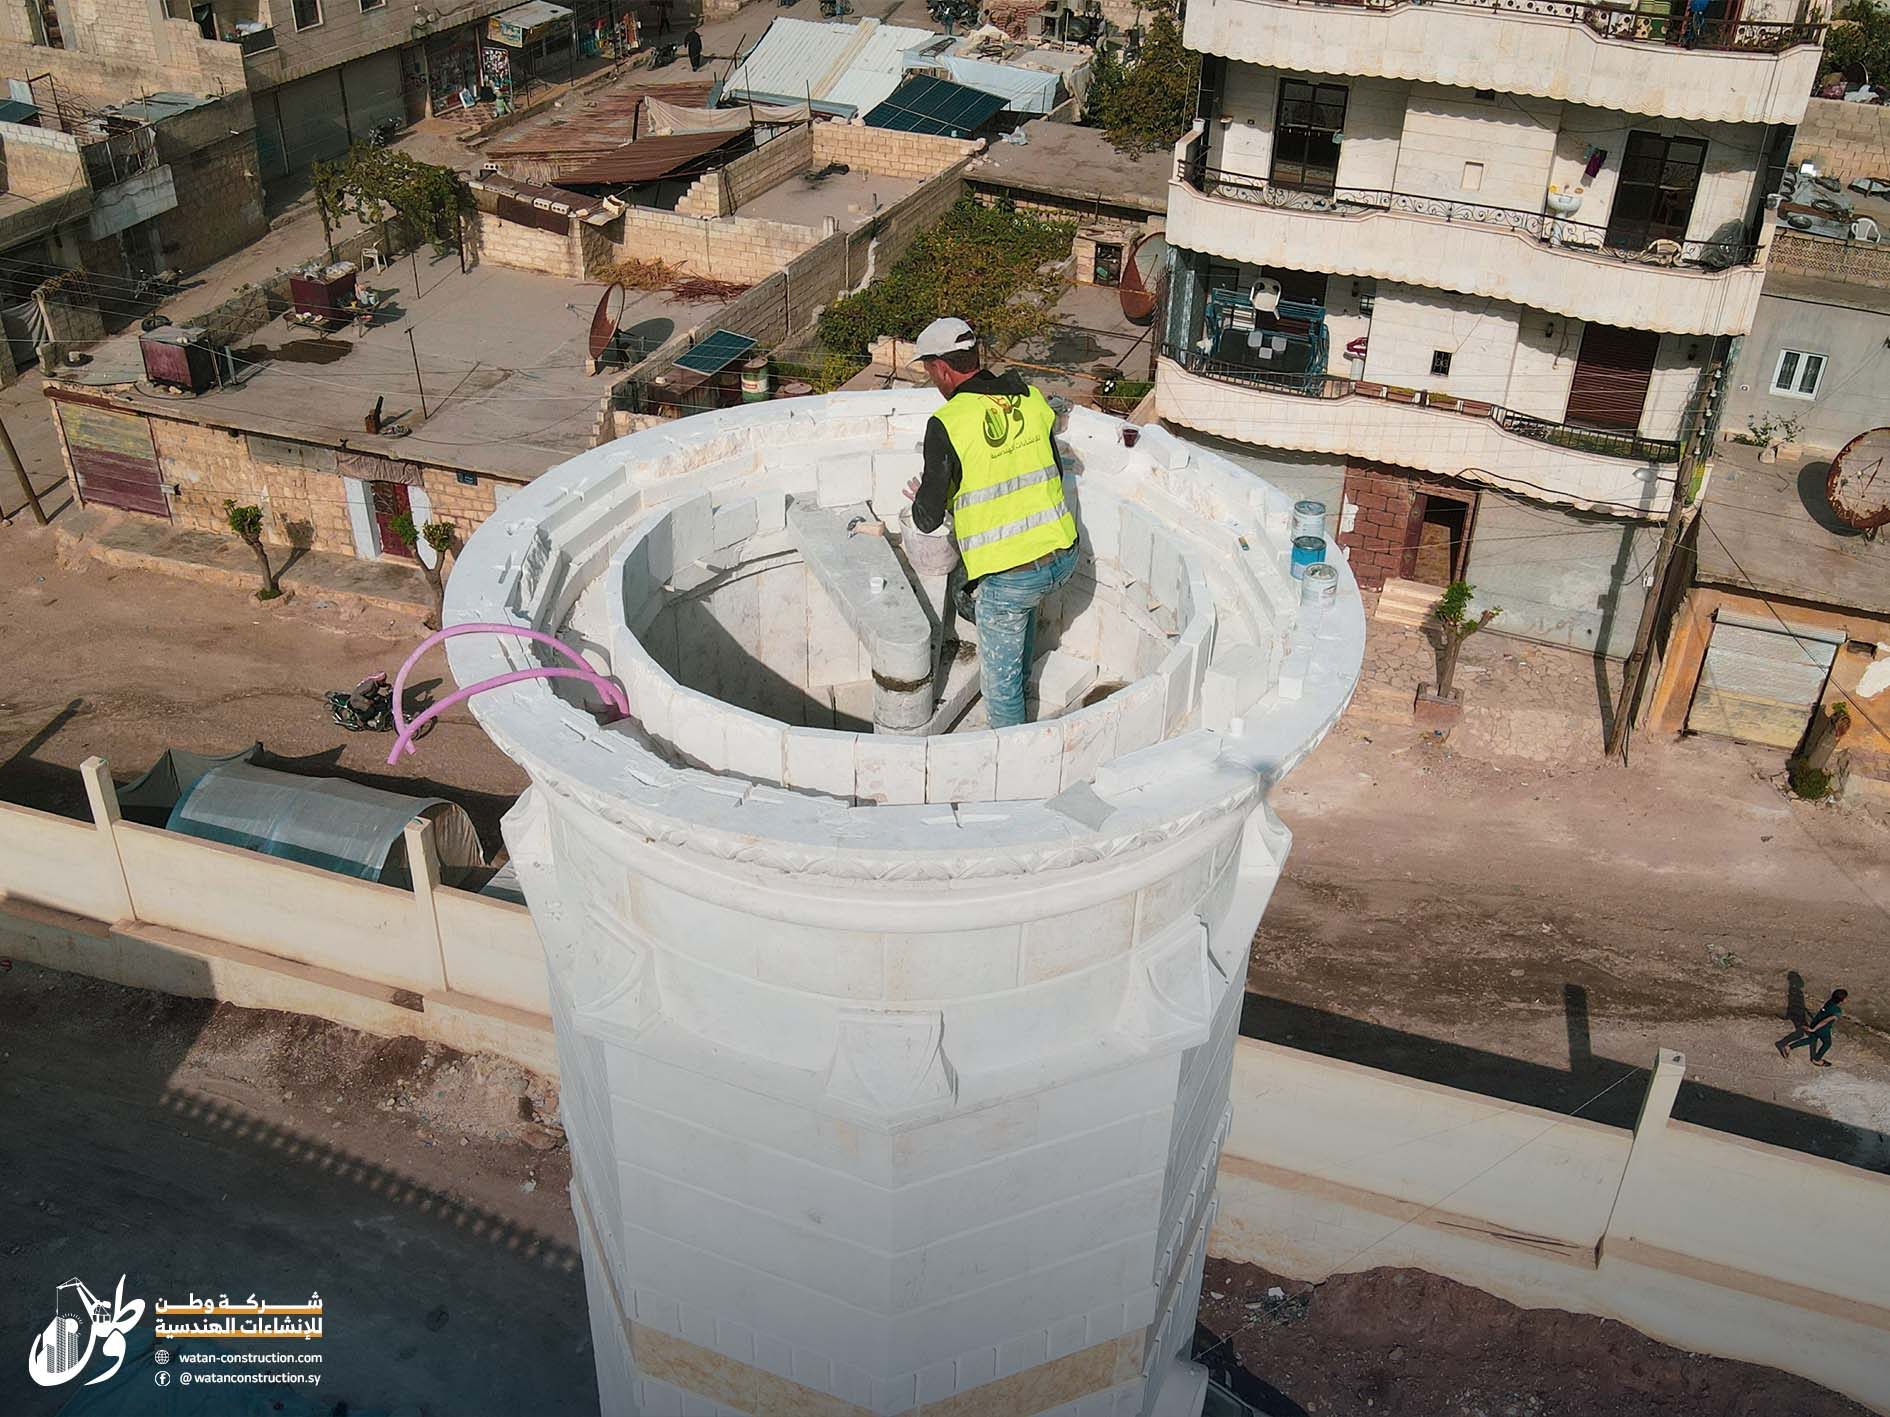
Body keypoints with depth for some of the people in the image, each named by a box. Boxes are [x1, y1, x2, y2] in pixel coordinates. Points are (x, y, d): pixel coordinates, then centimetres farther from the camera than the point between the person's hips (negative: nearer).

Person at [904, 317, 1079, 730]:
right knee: (1023, 601, 40)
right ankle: (1021, 677, 56)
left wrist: (921, 499, 10)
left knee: (999, 679, 13)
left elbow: (928, 519, -13)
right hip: (1064, 556, 7)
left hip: (1009, 576, -6)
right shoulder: (1031, 399, 2)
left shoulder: (947, 424, -15)